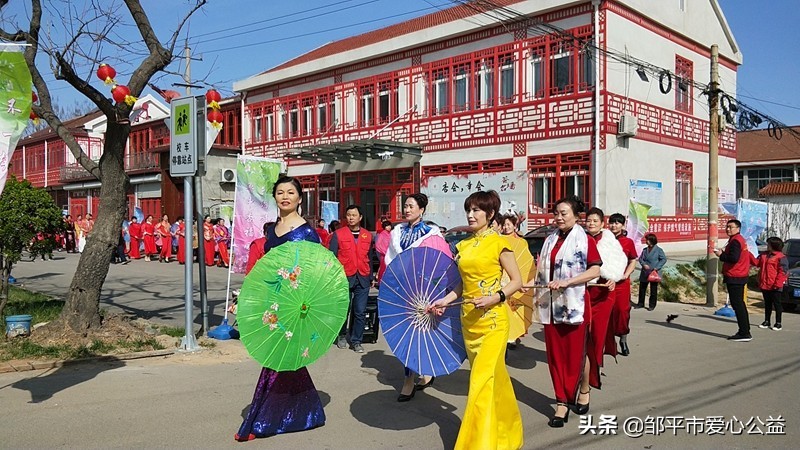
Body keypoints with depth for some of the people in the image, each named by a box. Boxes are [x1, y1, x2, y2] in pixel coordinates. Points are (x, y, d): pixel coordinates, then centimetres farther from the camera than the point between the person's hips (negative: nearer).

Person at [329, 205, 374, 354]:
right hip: (344, 278, -2)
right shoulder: (338, 234, 1)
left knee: (360, 312, 2)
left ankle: (356, 341, 14)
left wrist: (371, 277, 14)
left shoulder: (368, 235, 10)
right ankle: (342, 336, 29)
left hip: (362, 279, 2)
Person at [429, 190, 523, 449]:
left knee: (483, 381, -9)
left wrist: (495, 297, -20)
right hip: (468, 319, 6)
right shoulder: (463, 245, 11)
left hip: (492, 319, -6)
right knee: (493, 377, 16)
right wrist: (445, 301, 3)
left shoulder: (498, 243, -7)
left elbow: (517, 281, -6)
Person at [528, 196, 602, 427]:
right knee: (555, 353, 5)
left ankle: (583, 391, 28)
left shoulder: (584, 240, -4)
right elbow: (542, 269, 15)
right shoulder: (550, 240, 12)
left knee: (576, 352, 5)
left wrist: (566, 282, -20)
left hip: (574, 303, -5)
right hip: (551, 304, 5)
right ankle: (562, 401, 14)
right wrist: (530, 283, -3)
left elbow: (595, 270, -11)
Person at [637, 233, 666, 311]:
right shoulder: (645, 250, 8)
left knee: (653, 290, 4)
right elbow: (640, 258, 9)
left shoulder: (658, 250, -7)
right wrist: (644, 264, -11)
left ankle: (652, 305, 13)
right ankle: (641, 303, 22)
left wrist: (657, 267, -16)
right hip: (644, 273, 5)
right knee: (642, 288, 10)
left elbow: (664, 259, -8)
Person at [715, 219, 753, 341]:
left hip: (734, 278, -11)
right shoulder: (740, 239, 18)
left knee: (737, 305, -9)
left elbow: (733, 258, -24)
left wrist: (721, 255, -10)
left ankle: (744, 333, -8)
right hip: (739, 277, 11)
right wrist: (723, 253, 7)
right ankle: (744, 332, 22)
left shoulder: (735, 241, -15)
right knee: (739, 304, 16)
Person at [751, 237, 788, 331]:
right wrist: (748, 253, 7)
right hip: (764, 285, 7)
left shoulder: (781, 257, -12)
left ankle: (778, 323, 9)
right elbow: (756, 262, 15)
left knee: (777, 304, 2)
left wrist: (778, 283, -19)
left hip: (775, 287, -7)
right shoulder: (764, 256, 12)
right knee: (767, 304, 14)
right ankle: (766, 321, 22)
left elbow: (783, 272, -15)